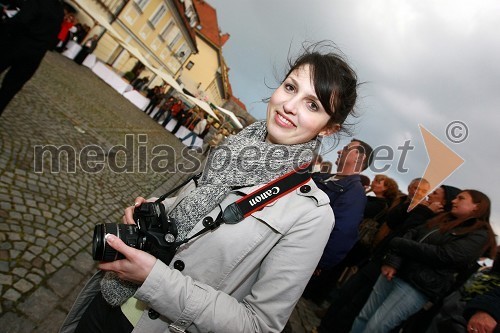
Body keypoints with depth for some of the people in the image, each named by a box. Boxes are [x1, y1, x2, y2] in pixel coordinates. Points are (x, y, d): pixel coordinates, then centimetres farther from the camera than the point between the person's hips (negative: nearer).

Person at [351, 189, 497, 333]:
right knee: (363, 317, 8)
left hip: (419, 285, -6)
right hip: (396, 272, 6)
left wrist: (398, 244, -10)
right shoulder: (442, 219, 18)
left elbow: (441, 255, -16)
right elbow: (411, 235, 6)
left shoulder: (479, 235, -3)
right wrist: (393, 261, -11)